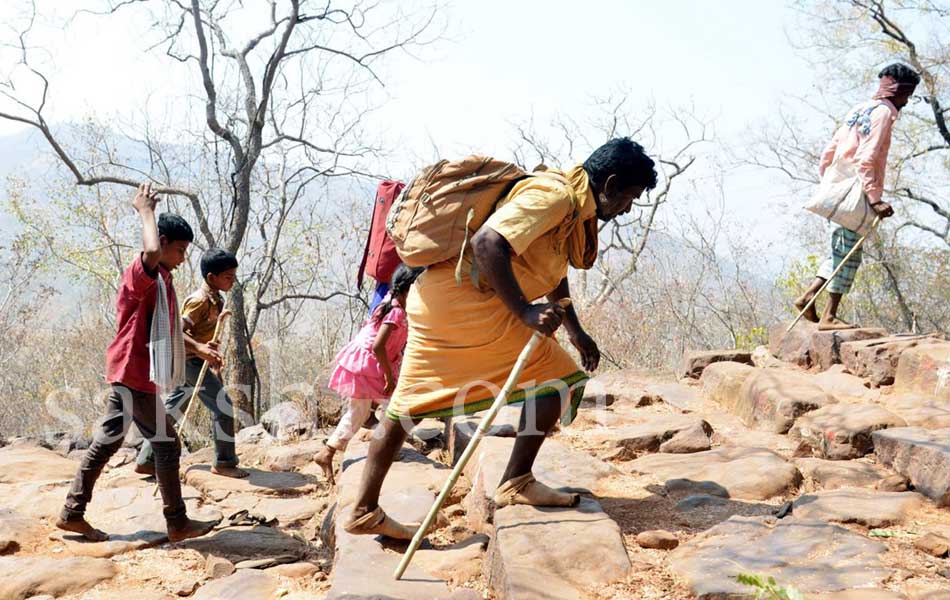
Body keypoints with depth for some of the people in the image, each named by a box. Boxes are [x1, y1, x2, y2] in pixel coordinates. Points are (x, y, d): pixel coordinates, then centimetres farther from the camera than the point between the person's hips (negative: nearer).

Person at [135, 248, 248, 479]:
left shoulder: (215, 300, 11)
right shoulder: (200, 300, -19)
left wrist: (212, 355, 21)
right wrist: (199, 348, -39)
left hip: (194, 360, 10)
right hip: (190, 359, -10)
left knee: (173, 410, 14)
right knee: (223, 406, -10)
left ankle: (146, 460, 22)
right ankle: (224, 463, -2)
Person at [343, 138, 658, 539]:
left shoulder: (574, 207, 20)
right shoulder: (555, 195, -13)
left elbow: (553, 274, 31)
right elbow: (487, 242, -25)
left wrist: (576, 332, 27)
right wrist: (525, 311, -26)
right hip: (466, 299, -10)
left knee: (411, 403, 11)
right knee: (557, 377, -2)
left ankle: (364, 511, 18)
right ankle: (516, 483, 2)